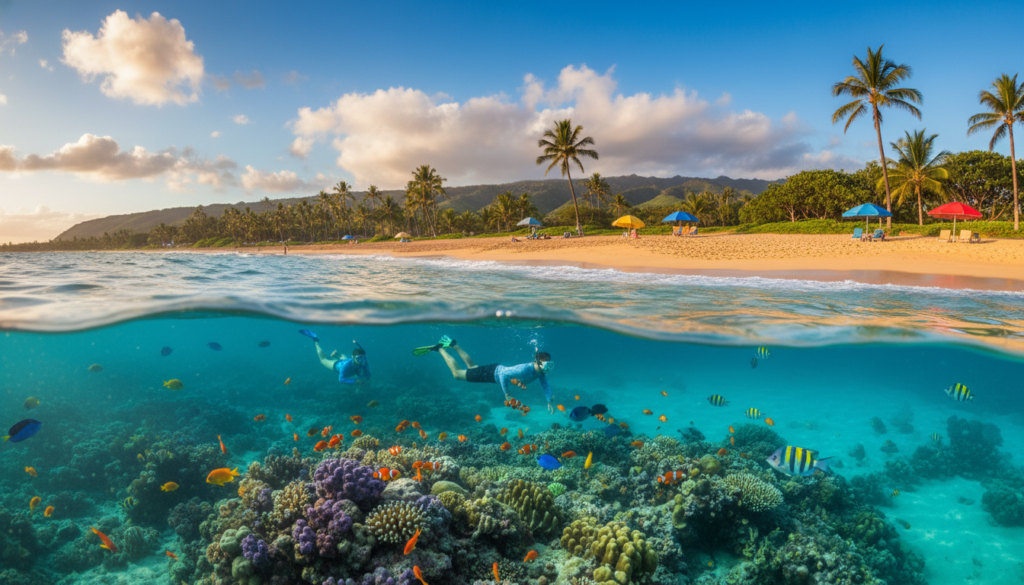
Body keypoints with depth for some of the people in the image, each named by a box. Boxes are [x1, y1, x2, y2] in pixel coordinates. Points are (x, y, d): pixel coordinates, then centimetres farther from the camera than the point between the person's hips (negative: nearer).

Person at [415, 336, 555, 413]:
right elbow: (503, 374, -39)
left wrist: (549, 400, -11)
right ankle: (439, 348, 18)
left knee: (472, 366, 31)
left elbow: (545, 385, 1)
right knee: (457, 373, 6)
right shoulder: (525, 369, -41)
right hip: (493, 372, -7)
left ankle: (453, 345, 43)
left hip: (499, 371, 7)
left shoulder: (541, 371, -15)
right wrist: (507, 394, -30)